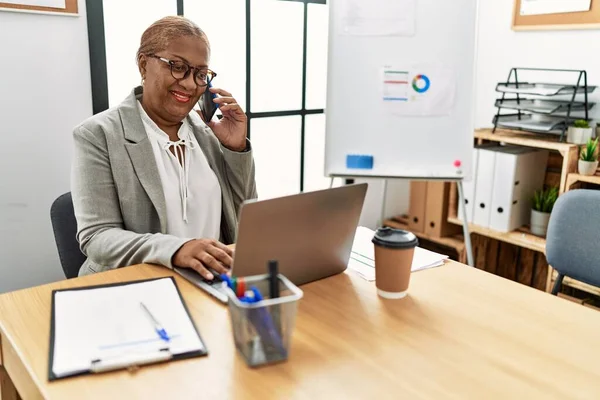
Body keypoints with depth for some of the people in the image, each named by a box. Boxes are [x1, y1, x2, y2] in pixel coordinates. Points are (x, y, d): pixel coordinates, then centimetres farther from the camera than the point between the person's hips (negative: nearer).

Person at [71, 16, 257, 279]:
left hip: (211, 279, 4)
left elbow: (246, 216, 10)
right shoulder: (99, 135, -6)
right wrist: (174, 249, -28)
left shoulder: (208, 129, 7)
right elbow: (97, 237, -12)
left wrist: (237, 148, -4)